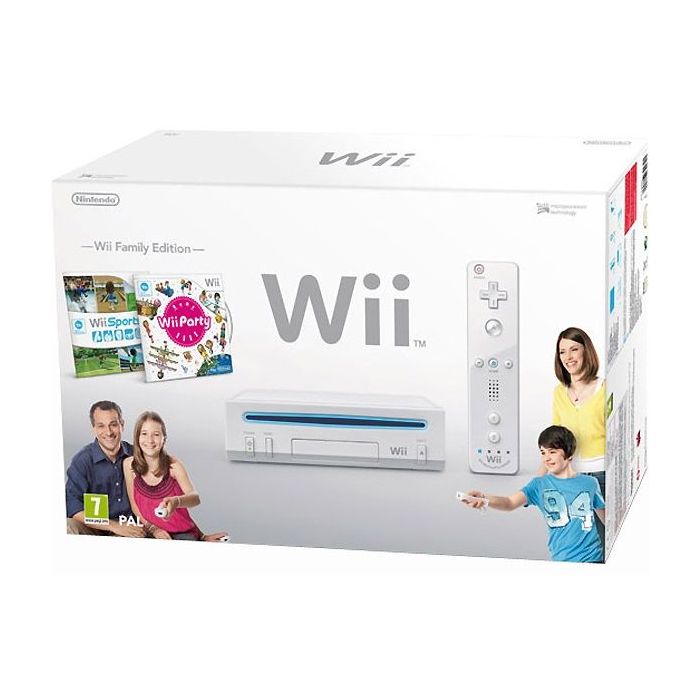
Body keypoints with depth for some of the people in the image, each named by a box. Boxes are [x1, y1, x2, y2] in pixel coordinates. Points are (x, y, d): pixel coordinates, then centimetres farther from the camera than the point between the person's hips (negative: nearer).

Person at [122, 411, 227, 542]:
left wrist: (176, 502, -40)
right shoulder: (129, 465, 0)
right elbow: (134, 505, 4)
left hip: (182, 532, -1)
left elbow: (195, 498, -18)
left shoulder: (173, 465, -4)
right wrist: (153, 529, -10)